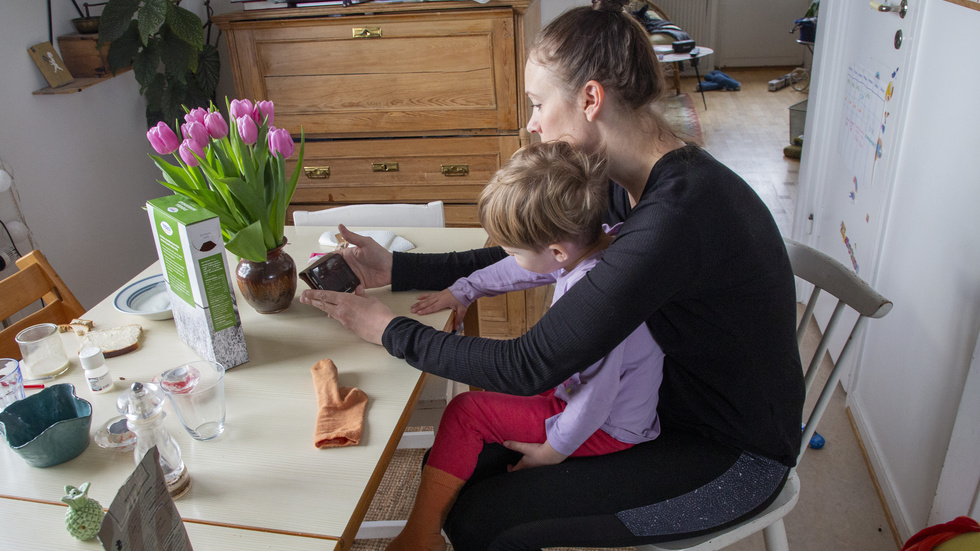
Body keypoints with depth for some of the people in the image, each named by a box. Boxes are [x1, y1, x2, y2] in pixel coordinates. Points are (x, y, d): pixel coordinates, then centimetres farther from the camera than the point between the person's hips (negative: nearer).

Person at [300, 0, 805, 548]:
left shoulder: (676, 215, -33)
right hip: (674, 396, 8)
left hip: (734, 456, -7)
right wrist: (397, 269, 2)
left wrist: (391, 330, -18)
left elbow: (529, 366, -30)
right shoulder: (635, 183, -4)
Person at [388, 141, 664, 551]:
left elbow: (597, 397, -30)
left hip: (604, 428, -9)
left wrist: (552, 451, -15)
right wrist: (462, 291, 12)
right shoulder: (592, 244, -10)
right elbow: (519, 271, 8)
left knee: (464, 413, -9)